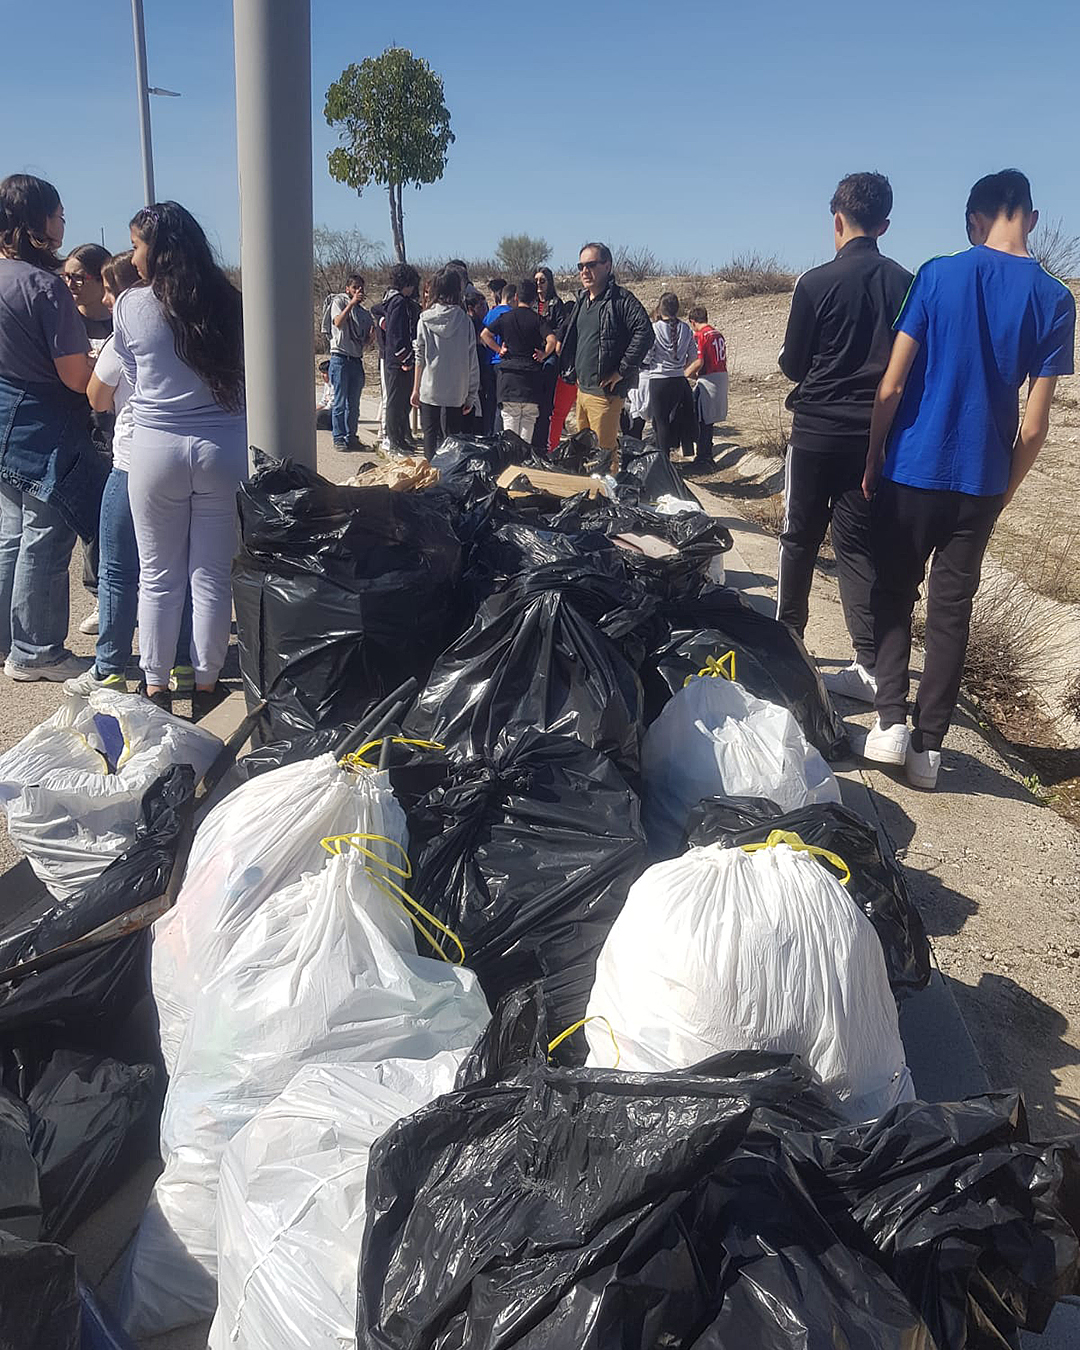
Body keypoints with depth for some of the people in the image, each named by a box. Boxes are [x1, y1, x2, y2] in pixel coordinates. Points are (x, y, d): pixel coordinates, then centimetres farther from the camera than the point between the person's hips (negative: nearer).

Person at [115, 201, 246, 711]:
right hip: (225, 448, 2)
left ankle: (156, 686, 19)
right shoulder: (228, 304, 0)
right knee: (213, 575, 8)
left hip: (157, 450, -1)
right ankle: (205, 683, 18)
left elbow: (132, 379, 8)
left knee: (158, 576, 10)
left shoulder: (130, 306, -4)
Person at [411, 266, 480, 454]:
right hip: (455, 391, 0)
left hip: (429, 388, 0)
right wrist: (471, 395, 6)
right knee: (451, 437, 5)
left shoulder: (425, 320, -2)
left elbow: (420, 357, 0)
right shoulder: (465, 321, -3)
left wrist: (416, 389, 8)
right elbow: (472, 362, -2)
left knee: (430, 434, 8)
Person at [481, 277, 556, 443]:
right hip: (532, 373, -1)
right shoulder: (537, 319, -2)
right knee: (528, 421, 6)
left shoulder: (505, 317, 4)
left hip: (508, 371, 1)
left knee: (509, 421, 4)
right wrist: (543, 355, -1)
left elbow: (484, 335, -2)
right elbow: (551, 340, -16)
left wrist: (499, 349, 6)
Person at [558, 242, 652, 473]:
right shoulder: (582, 300, 15)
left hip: (605, 392, -9)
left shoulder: (621, 300, -12)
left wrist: (622, 371, -21)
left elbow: (644, 333, -23)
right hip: (582, 389, 9)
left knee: (604, 451, -7)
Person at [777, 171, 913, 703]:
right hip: (877, 434, 3)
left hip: (817, 429, -3)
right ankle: (870, 664, 0)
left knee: (800, 538, 12)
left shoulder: (817, 283, -9)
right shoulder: (906, 284, 1)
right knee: (859, 543, 6)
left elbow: (792, 365, -2)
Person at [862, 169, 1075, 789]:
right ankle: (928, 746, 10)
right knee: (952, 610, 9)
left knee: (894, 596, 13)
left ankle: (891, 720, -1)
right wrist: (1006, 487, 11)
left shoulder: (938, 275, -6)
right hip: (981, 482, 2)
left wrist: (873, 460, 4)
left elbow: (891, 386, -8)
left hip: (911, 471, -1)